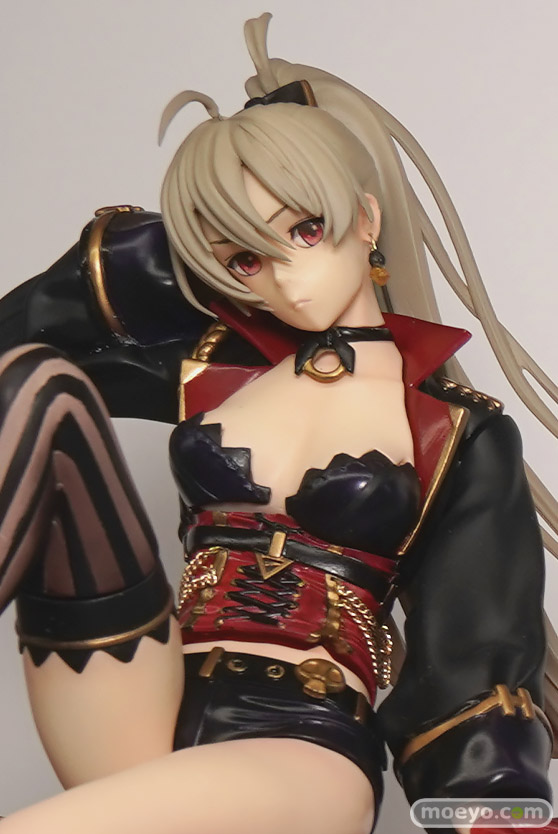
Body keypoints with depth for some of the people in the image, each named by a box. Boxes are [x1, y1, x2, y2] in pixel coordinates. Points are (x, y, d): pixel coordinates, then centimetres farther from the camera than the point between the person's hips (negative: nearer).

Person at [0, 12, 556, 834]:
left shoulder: (460, 433, 4)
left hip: (304, 745, -5)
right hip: (144, 722, 5)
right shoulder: (207, 362, 14)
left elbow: (476, 677, 2)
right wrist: (163, 248, 14)